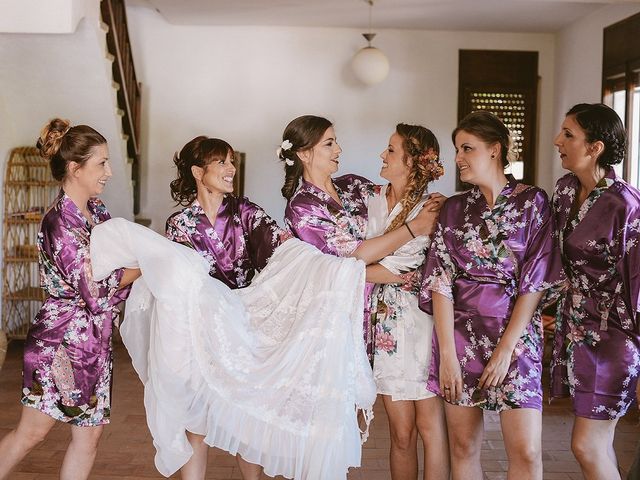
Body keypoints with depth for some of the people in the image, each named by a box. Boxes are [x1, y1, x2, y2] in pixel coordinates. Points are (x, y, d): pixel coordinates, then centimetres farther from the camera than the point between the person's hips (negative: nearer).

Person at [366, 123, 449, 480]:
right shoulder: (374, 199, 10)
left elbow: (397, 270, -14)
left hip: (421, 322, -4)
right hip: (386, 323, 4)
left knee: (430, 427, 0)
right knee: (402, 433, 6)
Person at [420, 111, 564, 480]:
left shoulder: (532, 202, 0)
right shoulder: (454, 209, 7)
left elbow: (535, 281, -6)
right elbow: (441, 282, 0)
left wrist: (506, 348, -11)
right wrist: (447, 353, -9)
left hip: (515, 332, -2)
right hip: (459, 331, 3)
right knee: (463, 445, 7)